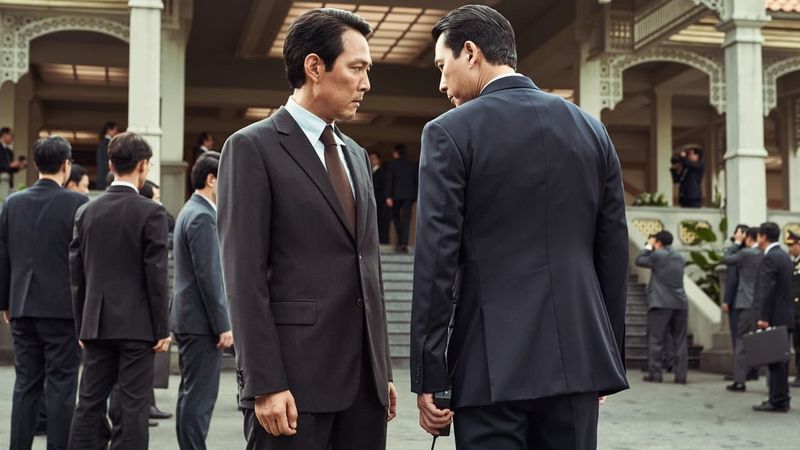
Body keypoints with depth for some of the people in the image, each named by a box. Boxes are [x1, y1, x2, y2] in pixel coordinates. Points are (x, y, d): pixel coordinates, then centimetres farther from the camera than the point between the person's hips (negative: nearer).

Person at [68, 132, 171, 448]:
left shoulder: (86, 212, 6)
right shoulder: (151, 213, -9)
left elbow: (77, 275, 8)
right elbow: (156, 276, -10)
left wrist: (81, 326, 15)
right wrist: (162, 329, -4)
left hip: (96, 324, 5)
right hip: (137, 326, -5)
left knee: (89, 404, 10)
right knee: (133, 407, 0)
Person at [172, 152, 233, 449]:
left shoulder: (192, 211, 16)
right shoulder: (202, 216, -16)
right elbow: (208, 275, -21)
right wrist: (223, 325, -19)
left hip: (189, 317, 11)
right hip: (202, 321, -11)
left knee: (192, 394, 15)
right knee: (200, 396, -6)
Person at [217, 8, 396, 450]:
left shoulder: (356, 155, 17)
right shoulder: (253, 147, -4)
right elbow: (245, 276, -11)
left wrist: (383, 369, 16)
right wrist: (265, 384, -16)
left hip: (364, 378, 7)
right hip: (294, 376, -6)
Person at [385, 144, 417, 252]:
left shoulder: (392, 164, 0)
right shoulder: (412, 165, 9)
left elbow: (389, 181, -7)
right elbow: (417, 181, 10)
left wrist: (388, 196, -9)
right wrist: (415, 196, 18)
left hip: (396, 194, -2)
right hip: (409, 195, 2)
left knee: (396, 216, 14)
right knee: (406, 218, 0)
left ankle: (401, 241, 4)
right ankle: (404, 243, -10)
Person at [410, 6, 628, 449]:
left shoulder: (451, 132, -5)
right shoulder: (590, 128, 9)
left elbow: (436, 261, -9)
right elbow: (614, 253, 10)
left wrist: (429, 376, -5)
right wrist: (608, 357, 17)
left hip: (493, 361, -4)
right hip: (576, 354, 5)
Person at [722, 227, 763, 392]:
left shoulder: (746, 253, -11)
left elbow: (726, 259, 1)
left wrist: (737, 242, 7)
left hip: (749, 305, -5)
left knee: (742, 342, 0)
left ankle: (739, 381, -1)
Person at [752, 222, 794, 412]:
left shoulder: (770, 258, -14)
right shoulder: (785, 256, 15)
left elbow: (767, 290, -20)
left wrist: (763, 317, -20)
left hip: (774, 317, -10)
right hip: (785, 316, 10)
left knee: (774, 360, -7)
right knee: (780, 359, 14)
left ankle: (777, 402, -5)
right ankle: (781, 399, 21)